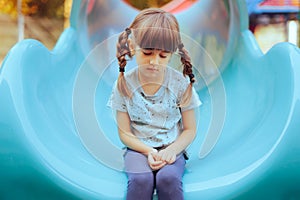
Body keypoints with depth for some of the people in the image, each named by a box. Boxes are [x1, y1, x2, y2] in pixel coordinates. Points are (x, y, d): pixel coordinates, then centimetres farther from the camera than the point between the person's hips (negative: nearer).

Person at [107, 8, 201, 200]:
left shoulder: (181, 83, -7)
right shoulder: (124, 85, -6)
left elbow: (190, 130, -1)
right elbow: (124, 133, -1)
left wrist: (172, 150, -19)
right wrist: (148, 151, -18)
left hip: (172, 148, 0)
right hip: (139, 148, 0)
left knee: (168, 178, -32)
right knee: (141, 179, -31)